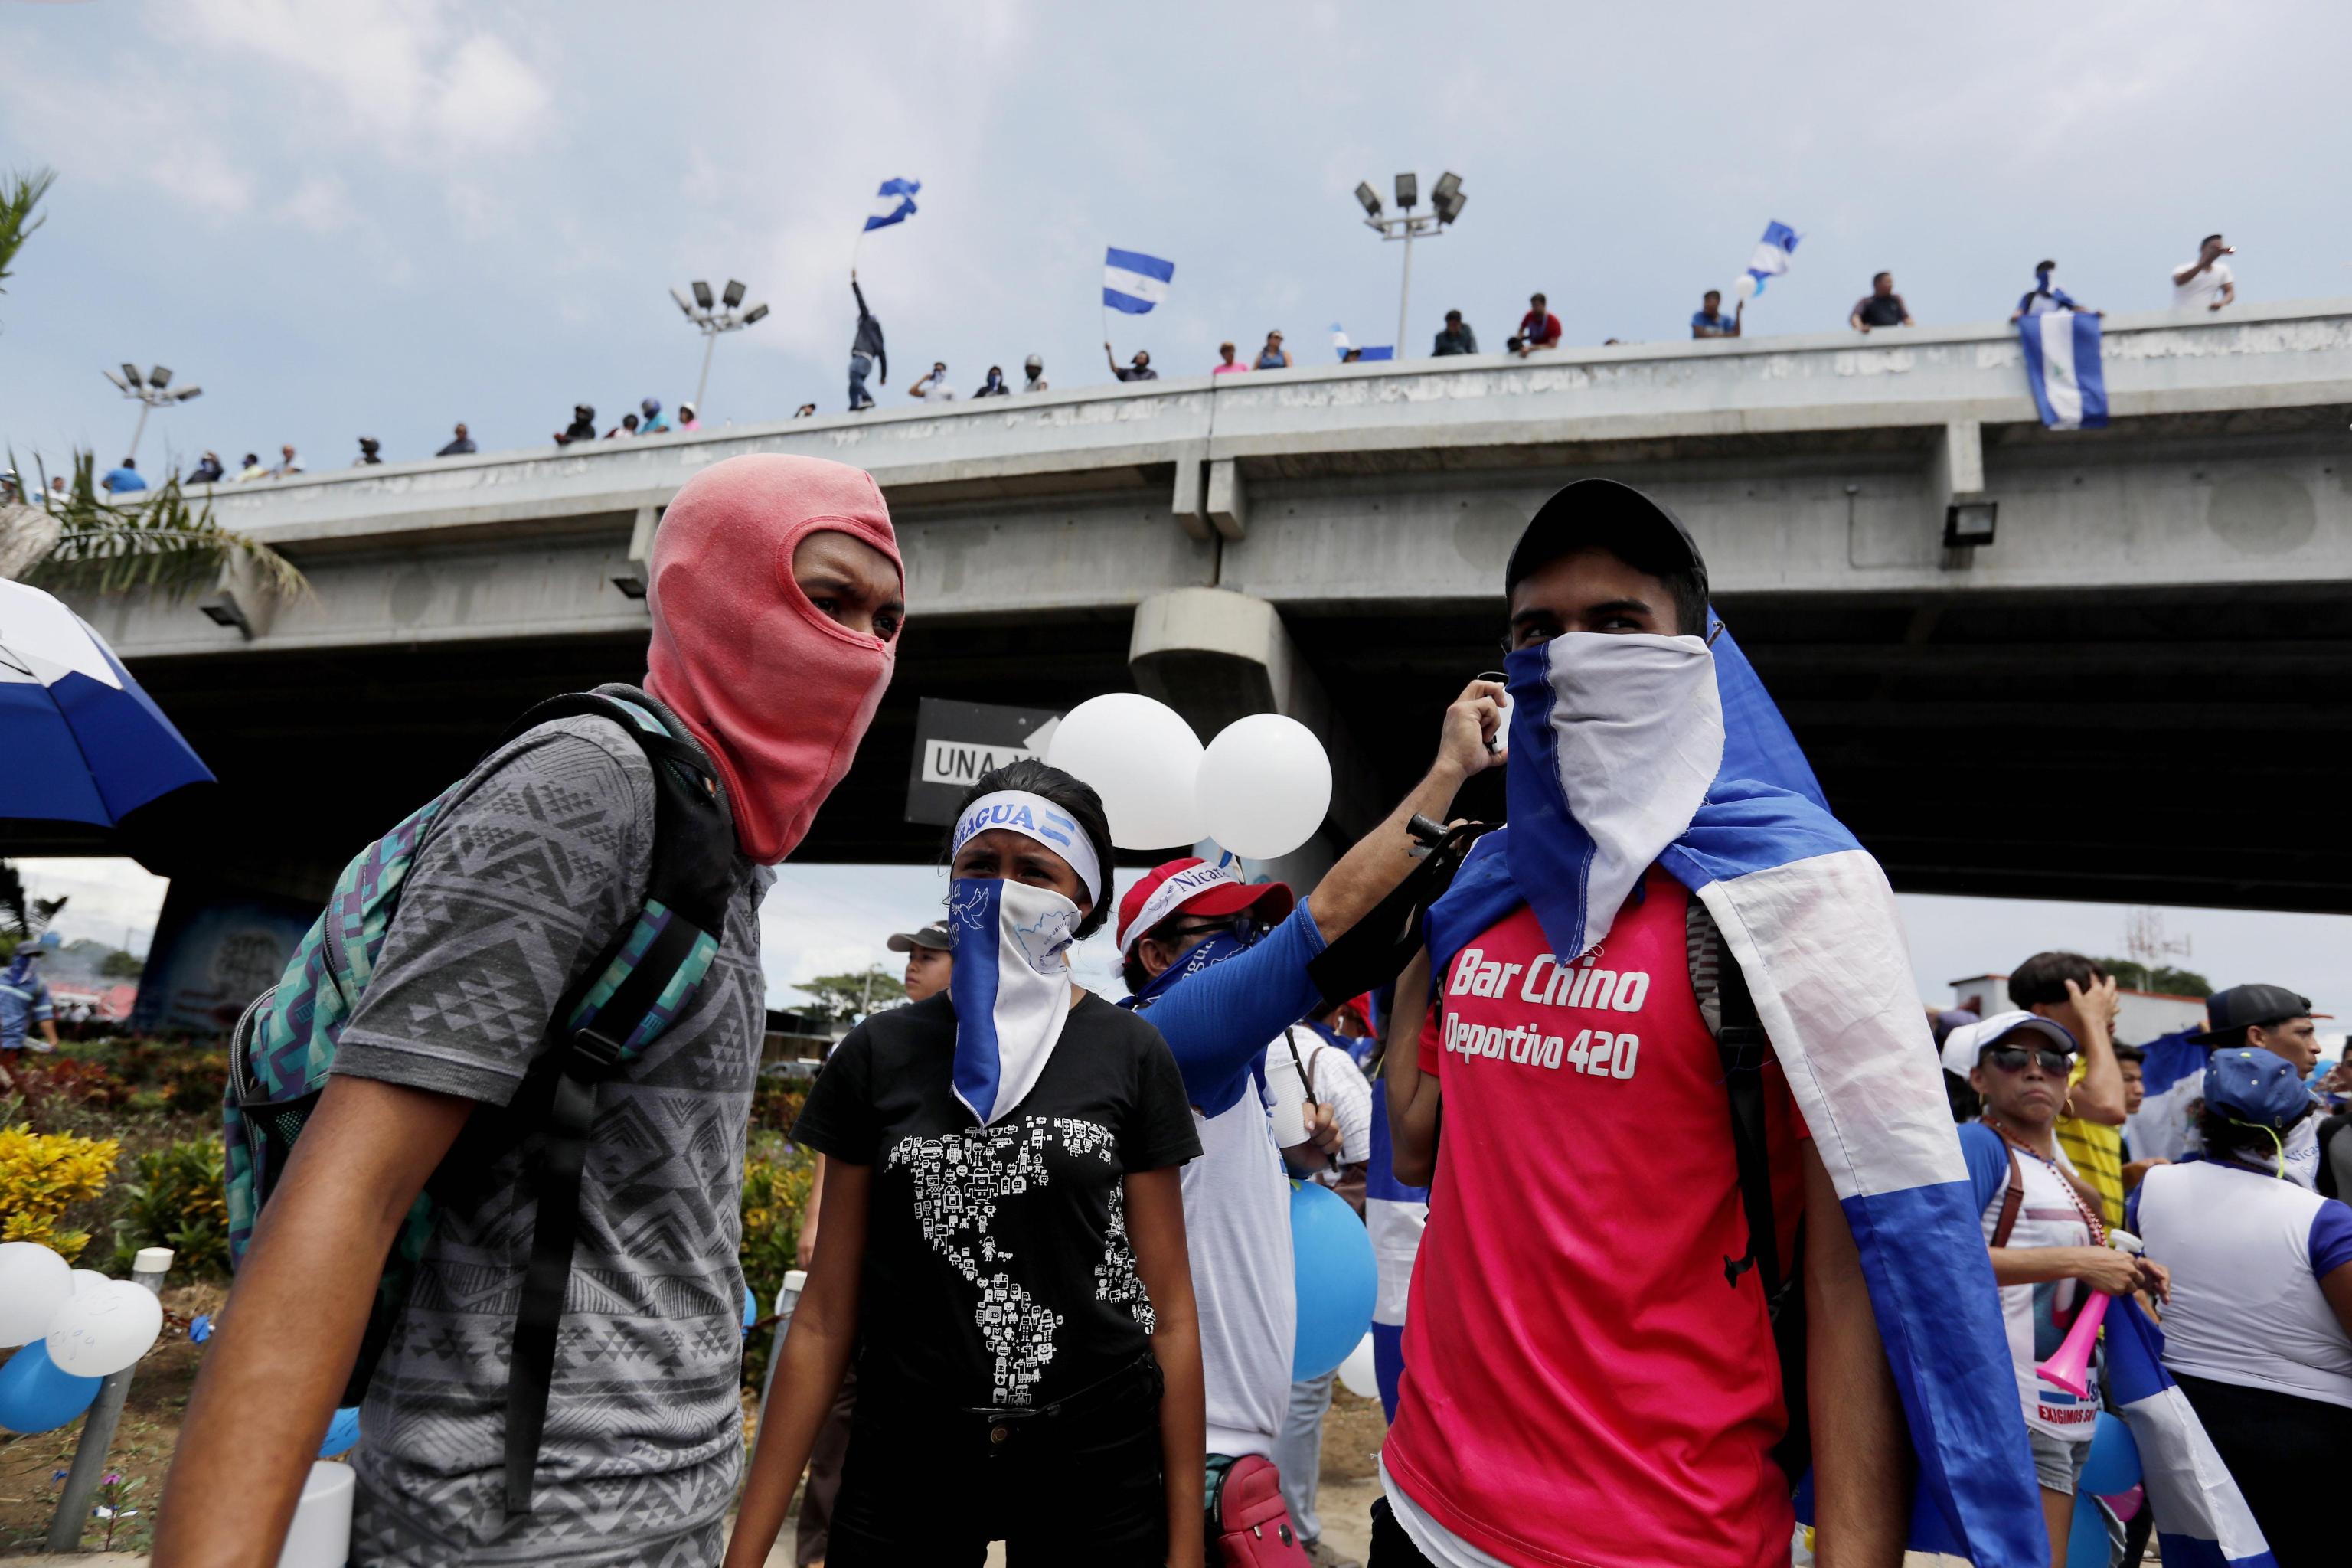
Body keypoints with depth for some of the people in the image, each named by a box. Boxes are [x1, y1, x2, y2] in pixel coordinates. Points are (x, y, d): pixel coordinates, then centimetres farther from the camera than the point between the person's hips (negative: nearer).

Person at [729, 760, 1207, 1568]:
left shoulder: (1130, 1053, -5)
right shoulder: (877, 1054, -2)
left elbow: (1167, 1310, -2)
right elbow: (827, 1315, 0)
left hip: (1097, 1469, 0)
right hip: (903, 1465, 1)